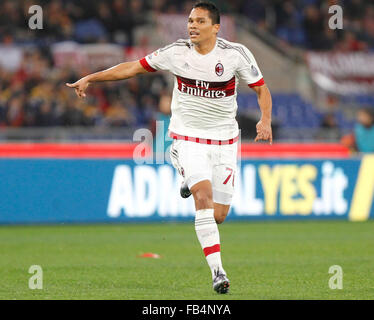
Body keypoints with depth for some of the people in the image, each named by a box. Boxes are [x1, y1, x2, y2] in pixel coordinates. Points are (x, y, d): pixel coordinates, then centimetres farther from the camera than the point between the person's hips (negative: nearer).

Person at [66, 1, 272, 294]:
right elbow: (134, 67, 2)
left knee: (219, 215, 0)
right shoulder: (177, 52, -6)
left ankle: (193, 181, 37)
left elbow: (262, 89, 0)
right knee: (204, 196, -24)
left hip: (224, 140, 1)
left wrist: (266, 120, -19)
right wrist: (90, 78, -2)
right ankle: (218, 272, -25)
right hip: (188, 136, -1)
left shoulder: (235, 54, -8)